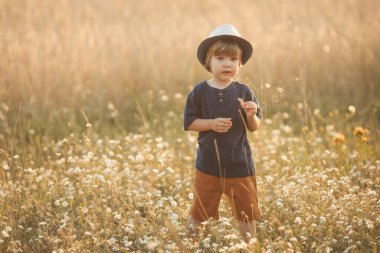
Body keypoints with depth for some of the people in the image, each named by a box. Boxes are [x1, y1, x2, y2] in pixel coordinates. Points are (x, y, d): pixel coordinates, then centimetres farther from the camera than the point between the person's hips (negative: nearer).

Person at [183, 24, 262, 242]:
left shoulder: (244, 92, -3)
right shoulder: (200, 92, -5)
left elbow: (254, 127, 1)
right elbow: (189, 123, -4)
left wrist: (252, 115, -20)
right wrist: (212, 123, -19)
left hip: (239, 164, 1)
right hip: (209, 164, -1)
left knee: (247, 209, 11)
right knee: (202, 210, 10)